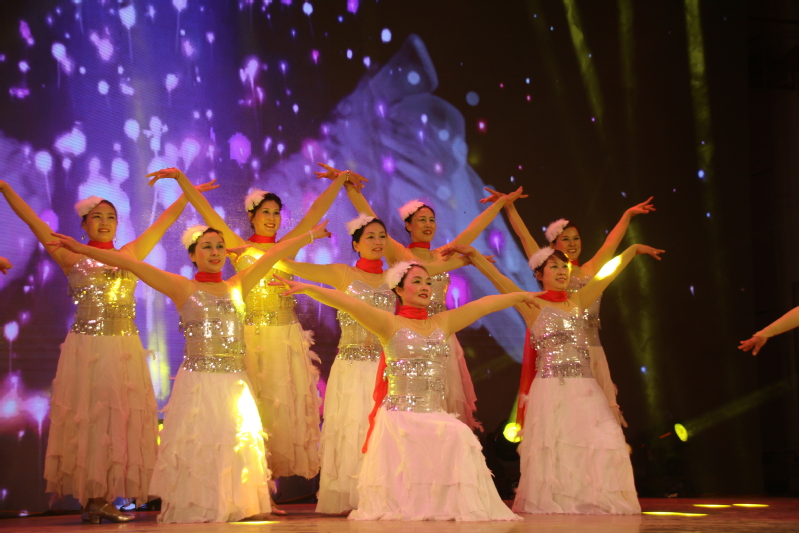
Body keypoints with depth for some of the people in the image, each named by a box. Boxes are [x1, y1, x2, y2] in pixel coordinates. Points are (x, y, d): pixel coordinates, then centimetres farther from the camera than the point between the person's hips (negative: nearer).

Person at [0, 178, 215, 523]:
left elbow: (165, 220, 17)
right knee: (85, 419, -2)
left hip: (125, 351, 3)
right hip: (85, 350, -3)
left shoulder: (131, 255, 10)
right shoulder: (72, 258, 3)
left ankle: (106, 500, 6)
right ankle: (90, 498, 4)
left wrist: (189, 191, 21)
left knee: (121, 420, 1)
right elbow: (32, 220, 1)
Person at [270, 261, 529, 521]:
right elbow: (348, 303, -10)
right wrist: (307, 288, -21)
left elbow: (485, 304, 23)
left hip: (436, 417, 4)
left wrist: (520, 295, 32)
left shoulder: (442, 323, 17)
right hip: (400, 417, -4)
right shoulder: (390, 324, 2)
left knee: (459, 439, -25)